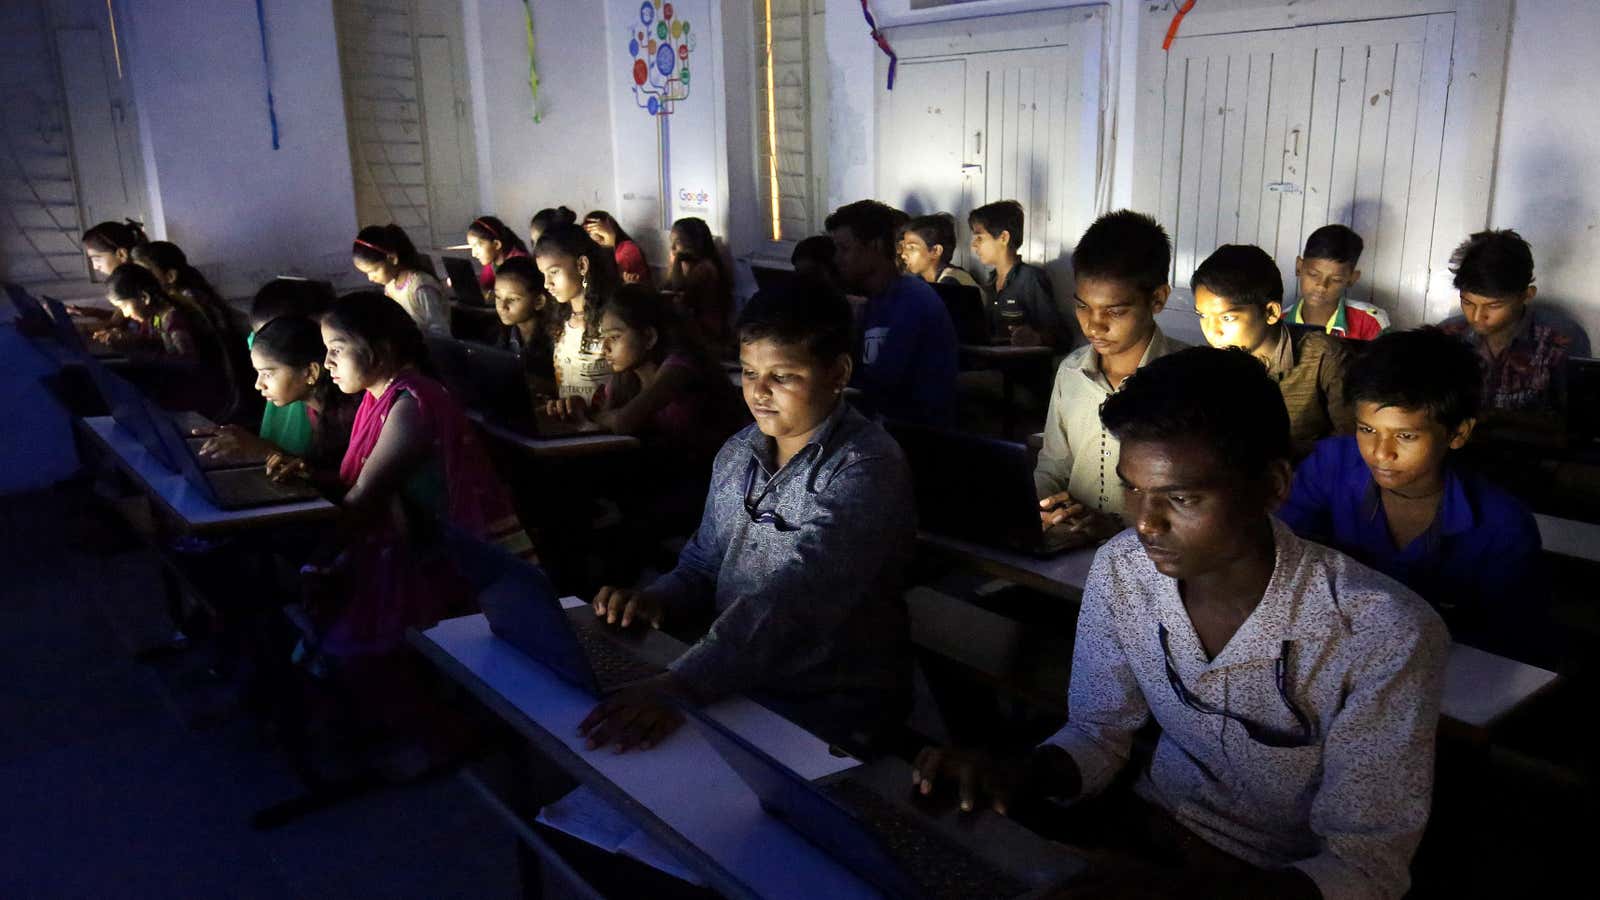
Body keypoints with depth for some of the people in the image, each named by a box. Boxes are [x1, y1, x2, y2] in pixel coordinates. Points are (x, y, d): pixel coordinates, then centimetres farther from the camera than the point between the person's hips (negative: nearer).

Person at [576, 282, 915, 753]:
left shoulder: (866, 468, -18)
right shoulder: (738, 453, 5)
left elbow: (798, 597, -31)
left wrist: (681, 686, -40)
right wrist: (656, 599, -6)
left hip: (829, 709, -6)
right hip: (734, 678, 7)